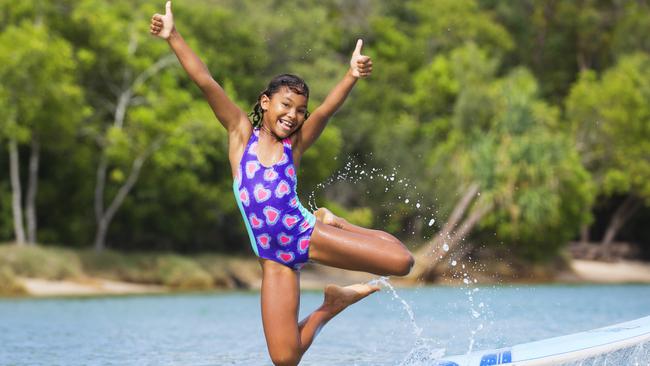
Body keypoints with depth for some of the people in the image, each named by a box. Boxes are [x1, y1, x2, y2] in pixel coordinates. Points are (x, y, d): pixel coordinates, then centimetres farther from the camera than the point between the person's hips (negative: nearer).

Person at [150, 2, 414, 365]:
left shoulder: (296, 143, 3)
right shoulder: (241, 132, 3)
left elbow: (327, 109, -16)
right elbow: (206, 82, -6)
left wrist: (352, 77, -34)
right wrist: (174, 37, -15)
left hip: (308, 233, 0)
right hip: (274, 255, 0)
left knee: (401, 261, -13)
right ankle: (329, 309, 23)